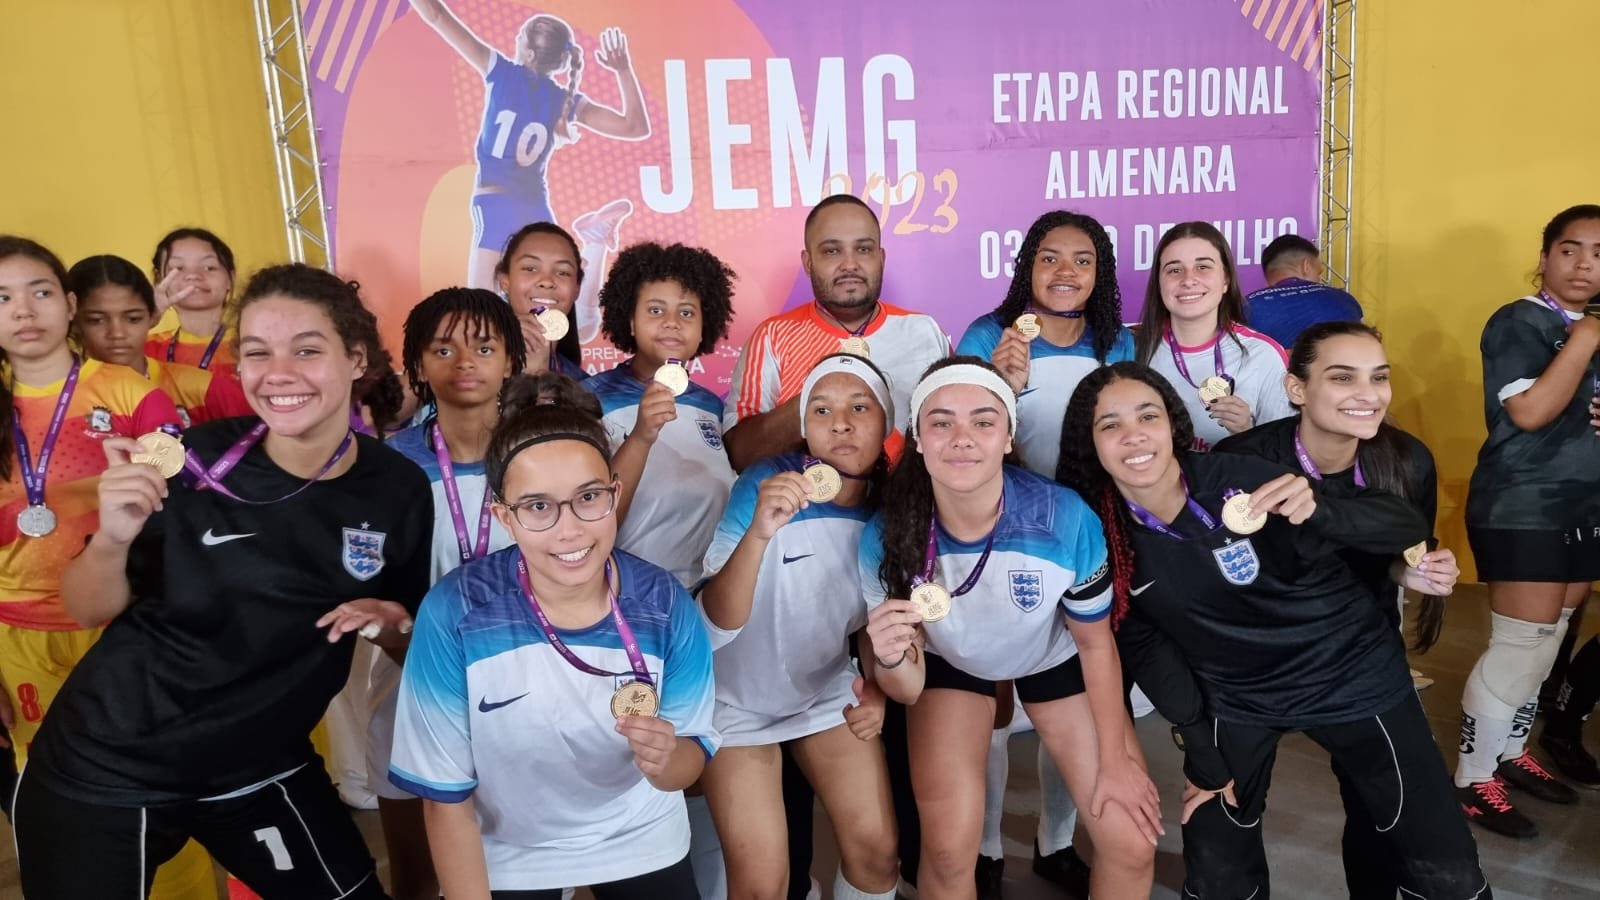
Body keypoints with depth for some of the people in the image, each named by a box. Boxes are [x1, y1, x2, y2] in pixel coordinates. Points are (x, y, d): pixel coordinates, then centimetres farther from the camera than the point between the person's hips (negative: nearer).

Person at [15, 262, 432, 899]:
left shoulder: (399, 489, -11)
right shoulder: (195, 463, -18)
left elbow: (415, 645, 3)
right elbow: (88, 612, -7)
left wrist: (393, 623, -19)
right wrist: (113, 540, -26)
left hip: (263, 771, 2)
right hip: (104, 773, -2)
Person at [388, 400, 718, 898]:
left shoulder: (665, 604, -22)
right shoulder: (453, 613, -27)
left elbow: (691, 760, -13)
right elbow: (445, 795, -17)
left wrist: (665, 759, -34)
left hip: (641, 842, 2)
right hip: (509, 855, -1)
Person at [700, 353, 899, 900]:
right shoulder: (764, 484, -27)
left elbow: (874, 617, 3)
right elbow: (716, 624, -34)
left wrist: (876, 688, -13)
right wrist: (758, 533, -49)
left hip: (829, 692, 4)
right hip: (738, 700, -3)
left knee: (878, 854, 4)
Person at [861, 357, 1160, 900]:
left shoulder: (1066, 519, -35)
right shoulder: (887, 537, -32)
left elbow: (1095, 642, -14)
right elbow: (908, 691, -20)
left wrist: (1115, 759, -2)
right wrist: (890, 658, -44)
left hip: (1054, 658, 0)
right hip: (951, 664, 0)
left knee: (1133, 846, -1)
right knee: (948, 854, -7)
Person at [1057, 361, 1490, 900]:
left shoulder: (1239, 480, -25)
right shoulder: (1101, 531, -16)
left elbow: (1407, 526, -24)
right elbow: (1140, 638, -3)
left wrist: (1317, 509, -44)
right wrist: (1200, 750, -3)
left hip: (1350, 677, -2)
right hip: (1233, 699, 2)